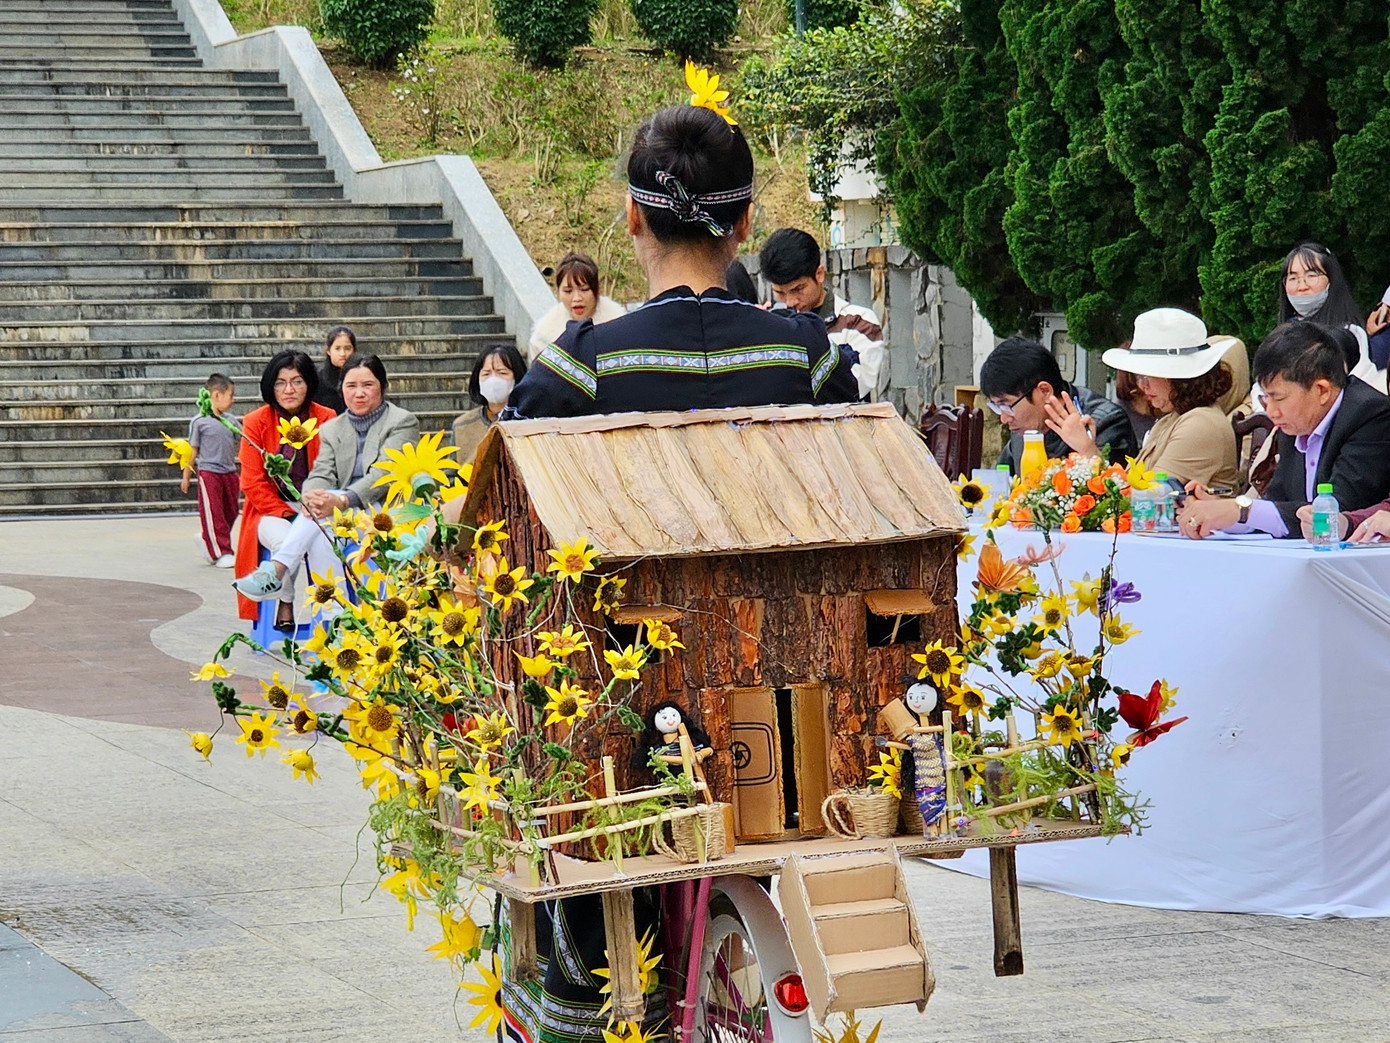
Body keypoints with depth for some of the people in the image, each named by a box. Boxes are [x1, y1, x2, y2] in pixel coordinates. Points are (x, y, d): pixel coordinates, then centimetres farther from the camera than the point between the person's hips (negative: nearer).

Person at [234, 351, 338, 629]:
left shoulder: (326, 419, 2)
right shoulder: (256, 423, -1)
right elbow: (252, 484, -2)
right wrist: (287, 515, -15)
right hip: (270, 511, -1)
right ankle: (285, 604, -11)